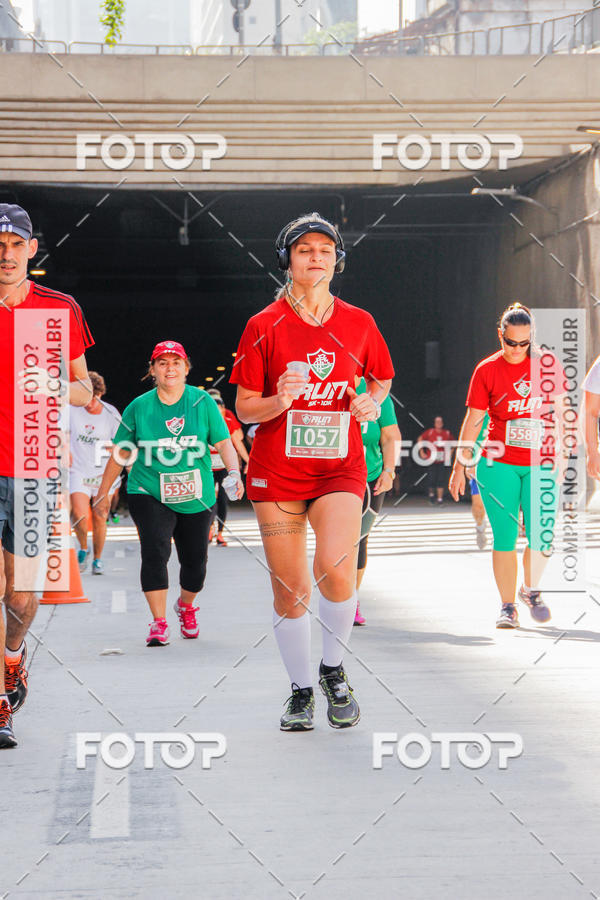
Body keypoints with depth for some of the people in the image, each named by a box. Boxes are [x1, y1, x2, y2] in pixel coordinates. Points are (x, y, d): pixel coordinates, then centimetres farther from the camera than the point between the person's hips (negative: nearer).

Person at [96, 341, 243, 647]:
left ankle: (185, 606, 40)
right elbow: (121, 453, 8)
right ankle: (159, 623, -15)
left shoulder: (203, 402, -1)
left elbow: (224, 443, -2)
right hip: (149, 494, -1)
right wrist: (103, 492, 12)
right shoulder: (139, 407, -1)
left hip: (195, 497, 1)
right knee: (155, 550, -21)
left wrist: (234, 472, -21)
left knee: (195, 562, 9)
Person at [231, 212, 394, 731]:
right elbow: (244, 409, 2)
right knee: (290, 589, 2)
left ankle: (334, 669, 4)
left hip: (339, 467, 0)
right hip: (277, 470, 0)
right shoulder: (265, 326, 0)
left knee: (336, 568, -22)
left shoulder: (358, 323, 5)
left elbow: (382, 379, 22)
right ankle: (301, 691, 22)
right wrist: (278, 403, -19)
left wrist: (372, 402, -1)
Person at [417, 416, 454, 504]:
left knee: (441, 480, -3)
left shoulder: (447, 433, 3)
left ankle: (440, 499, 3)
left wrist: (450, 453, 11)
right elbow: (420, 440, 8)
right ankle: (431, 493, 26)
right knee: (431, 479, -3)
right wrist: (421, 452, 3)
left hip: (443, 461, 1)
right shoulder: (429, 432, -2)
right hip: (431, 460, -1)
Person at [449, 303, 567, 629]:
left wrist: (560, 456, 13)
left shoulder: (549, 365, 3)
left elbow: (558, 413, 13)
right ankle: (507, 606, 9)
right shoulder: (487, 370, -1)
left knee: (541, 536, -4)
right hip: (498, 464, -1)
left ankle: (530, 589, 24)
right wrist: (460, 466, 1)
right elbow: (473, 421, 2)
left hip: (541, 464, 2)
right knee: (505, 537, -3)